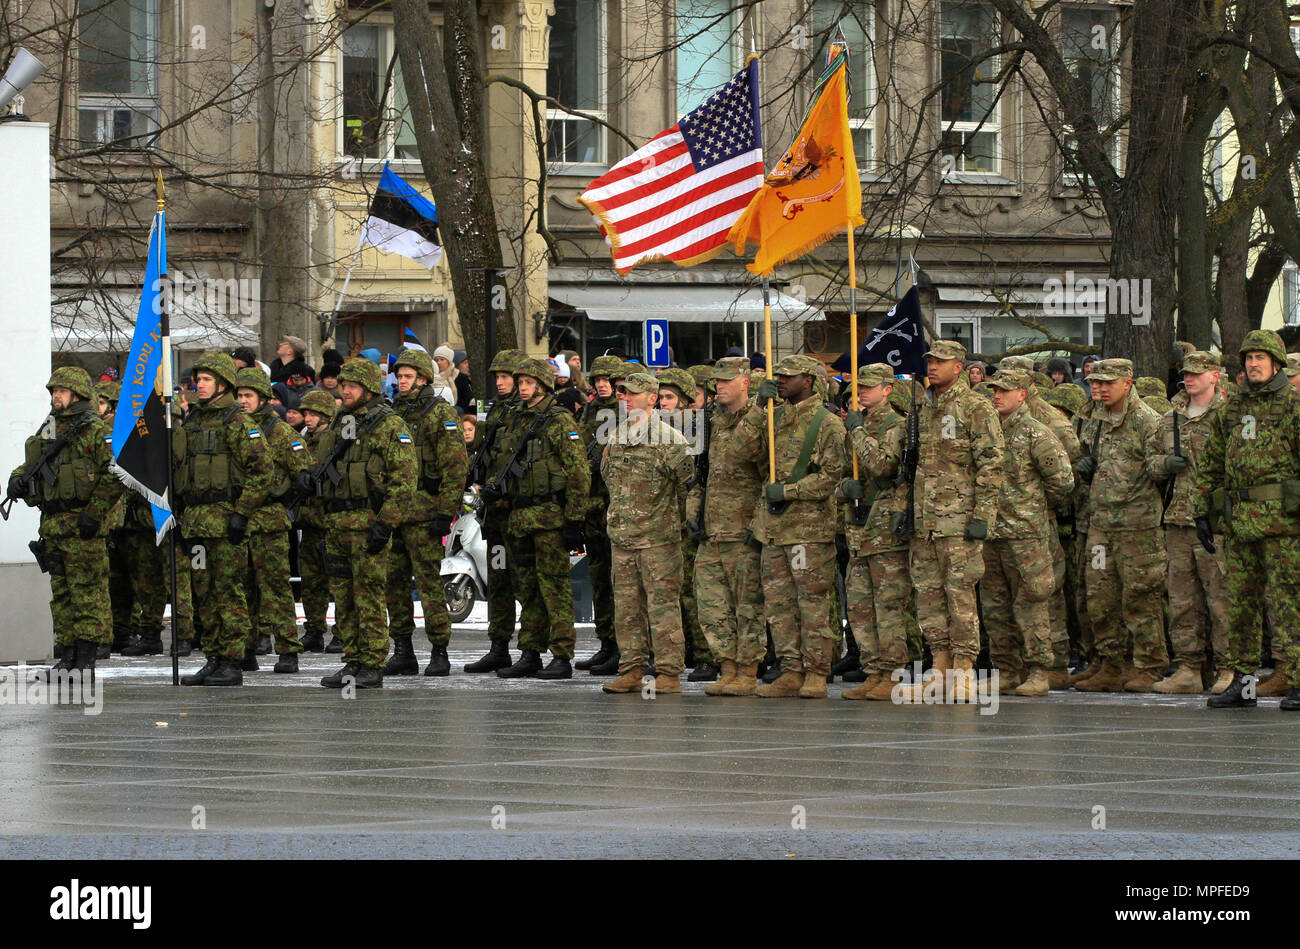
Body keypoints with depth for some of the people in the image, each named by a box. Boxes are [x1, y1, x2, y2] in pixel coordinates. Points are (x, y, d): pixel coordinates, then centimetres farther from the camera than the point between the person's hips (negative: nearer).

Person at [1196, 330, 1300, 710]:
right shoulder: (1231, 409, 16)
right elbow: (1211, 464, 21)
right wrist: (1202, 512, 15)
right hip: (1238, 522, 6)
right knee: (1240, 602, 9)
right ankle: (1242, 682, 16)